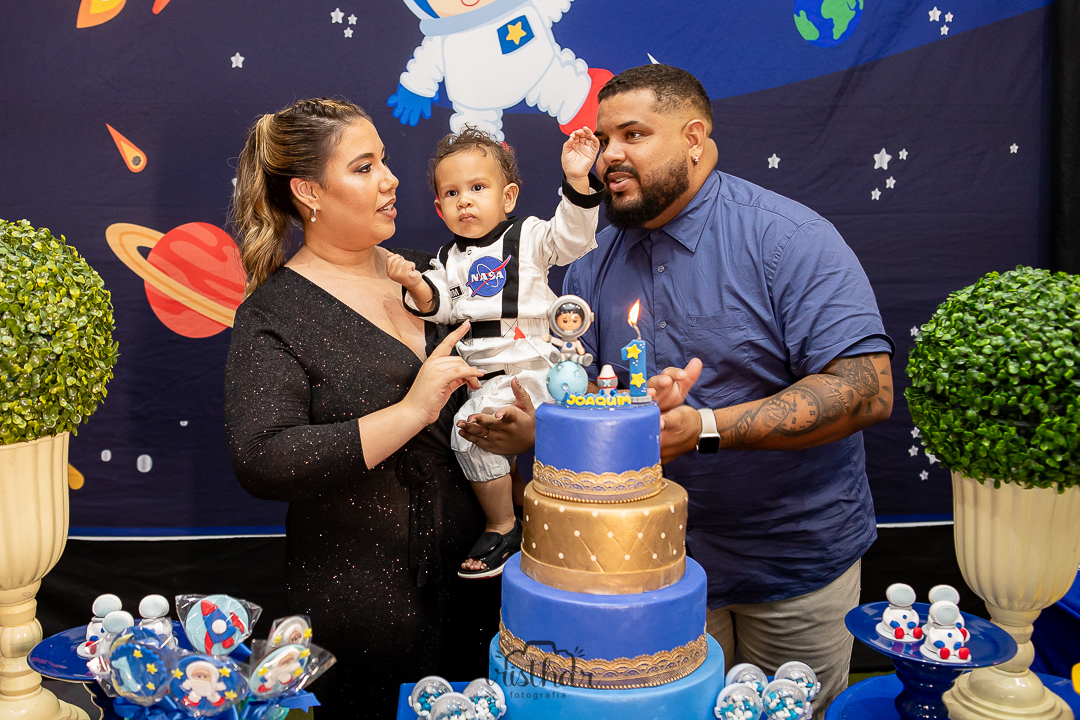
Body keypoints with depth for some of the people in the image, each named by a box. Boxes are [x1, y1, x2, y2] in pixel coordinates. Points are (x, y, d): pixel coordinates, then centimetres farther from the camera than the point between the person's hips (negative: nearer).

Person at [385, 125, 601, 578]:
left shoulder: (529, 236, 3)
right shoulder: (450, 259, 15)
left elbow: (572, 235, -13)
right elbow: (440, 307, 5)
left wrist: (576, 181, -25)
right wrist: (416, 286, -15)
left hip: (536, 366, -6)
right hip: (490, 378, 6)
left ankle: (503, 527, -1)